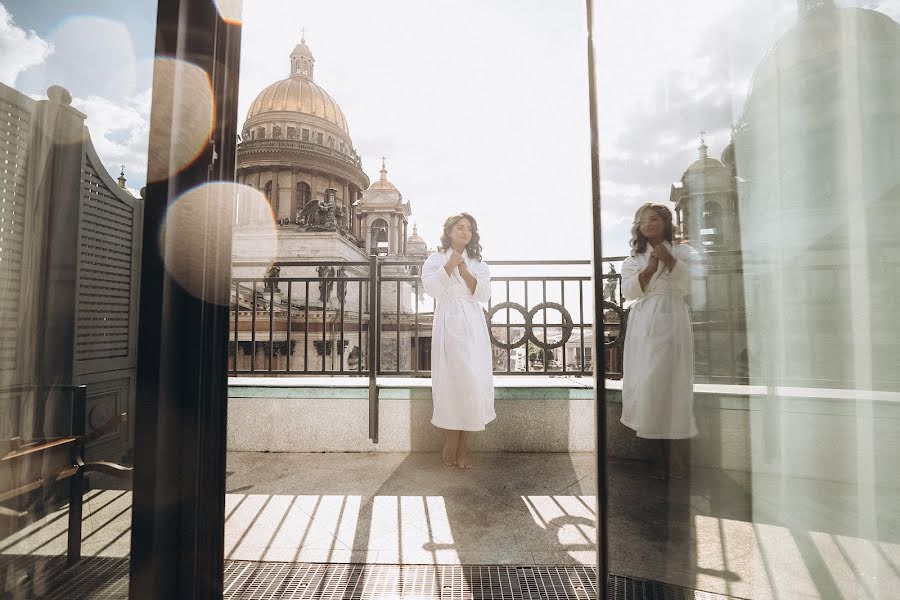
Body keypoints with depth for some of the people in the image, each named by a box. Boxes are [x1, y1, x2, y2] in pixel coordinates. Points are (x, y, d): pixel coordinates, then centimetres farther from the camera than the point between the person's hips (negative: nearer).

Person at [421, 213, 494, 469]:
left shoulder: (478, 262, 16)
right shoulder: (436, 259, 10)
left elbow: (484, 294, 3)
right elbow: (431, 288, -7)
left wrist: (464, 270, -5)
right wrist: (449, 266, -10)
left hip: (473, 326, 3)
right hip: (448, 324, -2)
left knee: (474, 379, -3)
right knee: (450, 378, -7)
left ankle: (463, 445, 7)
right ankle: (452, 442, 7)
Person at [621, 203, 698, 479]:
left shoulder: (684, 252, 11)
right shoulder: (635, 258, 17)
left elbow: (691, 283, -5)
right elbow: (628, 291, 2)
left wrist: (669, 260, -11)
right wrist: (650, 268, -9)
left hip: (672, 323, -2)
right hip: (644, 326, 2)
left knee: (674, 385, -6)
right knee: (648, 387, 1)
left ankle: (677, 464, 5)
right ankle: (658, 461, 12)